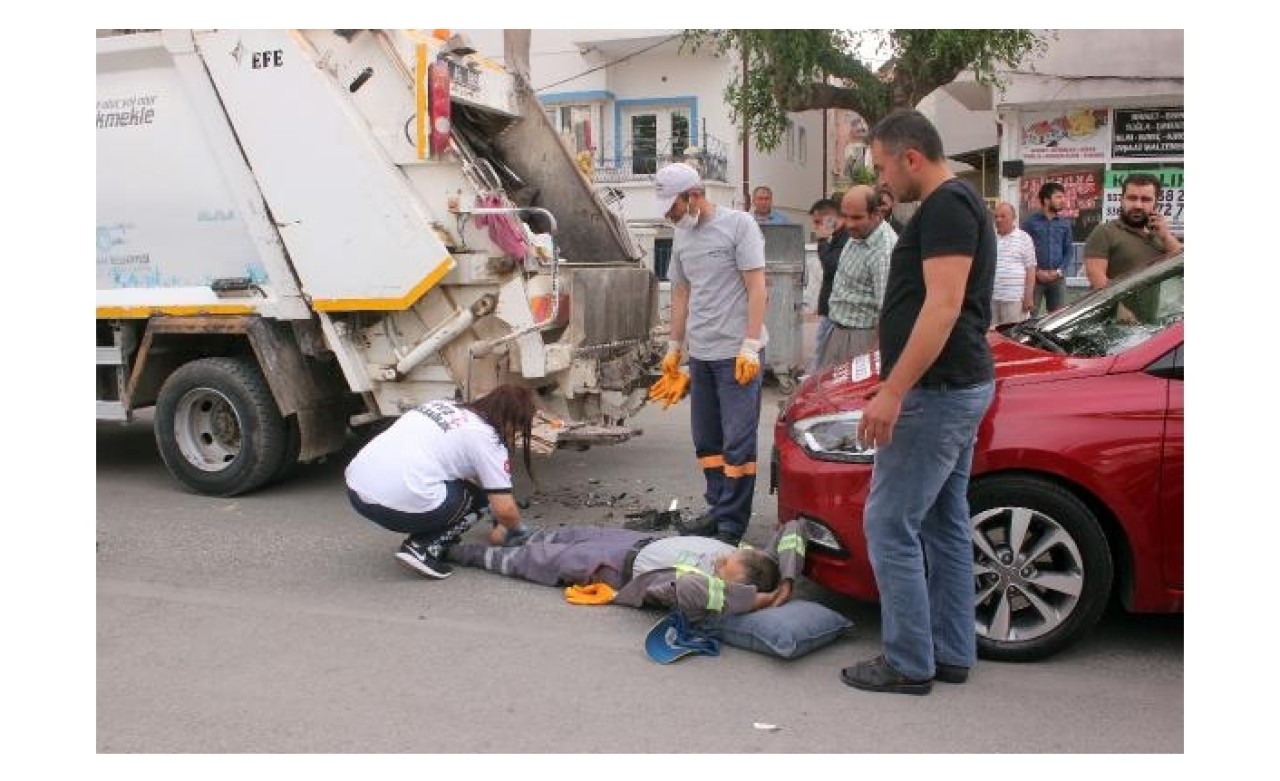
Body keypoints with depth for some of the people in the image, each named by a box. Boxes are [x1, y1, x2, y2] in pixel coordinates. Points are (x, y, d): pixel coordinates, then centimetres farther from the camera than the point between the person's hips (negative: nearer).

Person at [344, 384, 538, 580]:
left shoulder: (446, 405, 21)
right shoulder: (487, 438, 1)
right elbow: (504, 509, -3)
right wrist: (517, 529, 22)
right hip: (398, 505, -8)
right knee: (480, 499, 15)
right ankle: (424, 549, 1)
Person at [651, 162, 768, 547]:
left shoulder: (738, 224, -7)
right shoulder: (682, 236, 13)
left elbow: (757, 288, -10)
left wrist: (750, 346, -15)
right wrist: (674, 347, 18)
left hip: (736, 352, -7)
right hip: (700, 353, 7)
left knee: (738, 442, -4)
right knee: (707, 440, 12)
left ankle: (731, 524, 2)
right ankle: (718, 510, 23)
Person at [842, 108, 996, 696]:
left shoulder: (945, 207, -14)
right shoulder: (958, 205, 18)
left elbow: (943, 306, -24)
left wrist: (893, 390, -26)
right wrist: (900, 386, 25)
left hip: (937, 391, -11)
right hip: (960, 387, 11)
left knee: (889, 526, -5)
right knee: (944, 524, 14)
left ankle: (908, 664, 4)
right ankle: (952, 654, 23)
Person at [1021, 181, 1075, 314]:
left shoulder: (1065, 223, 11)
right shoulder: (1030, 222, 0)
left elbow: (1069, 251, 11)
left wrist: (1059, 271, -5)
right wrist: (1037, 271, -12)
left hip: (1058, 278, 3)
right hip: (1035, 277, -3)